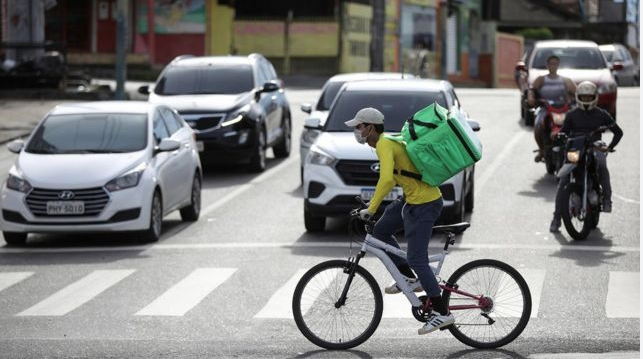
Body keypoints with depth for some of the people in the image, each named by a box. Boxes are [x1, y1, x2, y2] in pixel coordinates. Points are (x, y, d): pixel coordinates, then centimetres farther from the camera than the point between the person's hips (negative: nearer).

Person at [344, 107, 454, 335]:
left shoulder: (384, 145, -18)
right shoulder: (387, 141, 13)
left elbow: (386, 179, -33)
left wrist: (371, 209, -28)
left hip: (423, 204, -10)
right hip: (412, 199, 10)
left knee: (416, 259, -9)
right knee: (380, 232, 16)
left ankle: (441, 312, -6)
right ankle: (409, 278, 20)